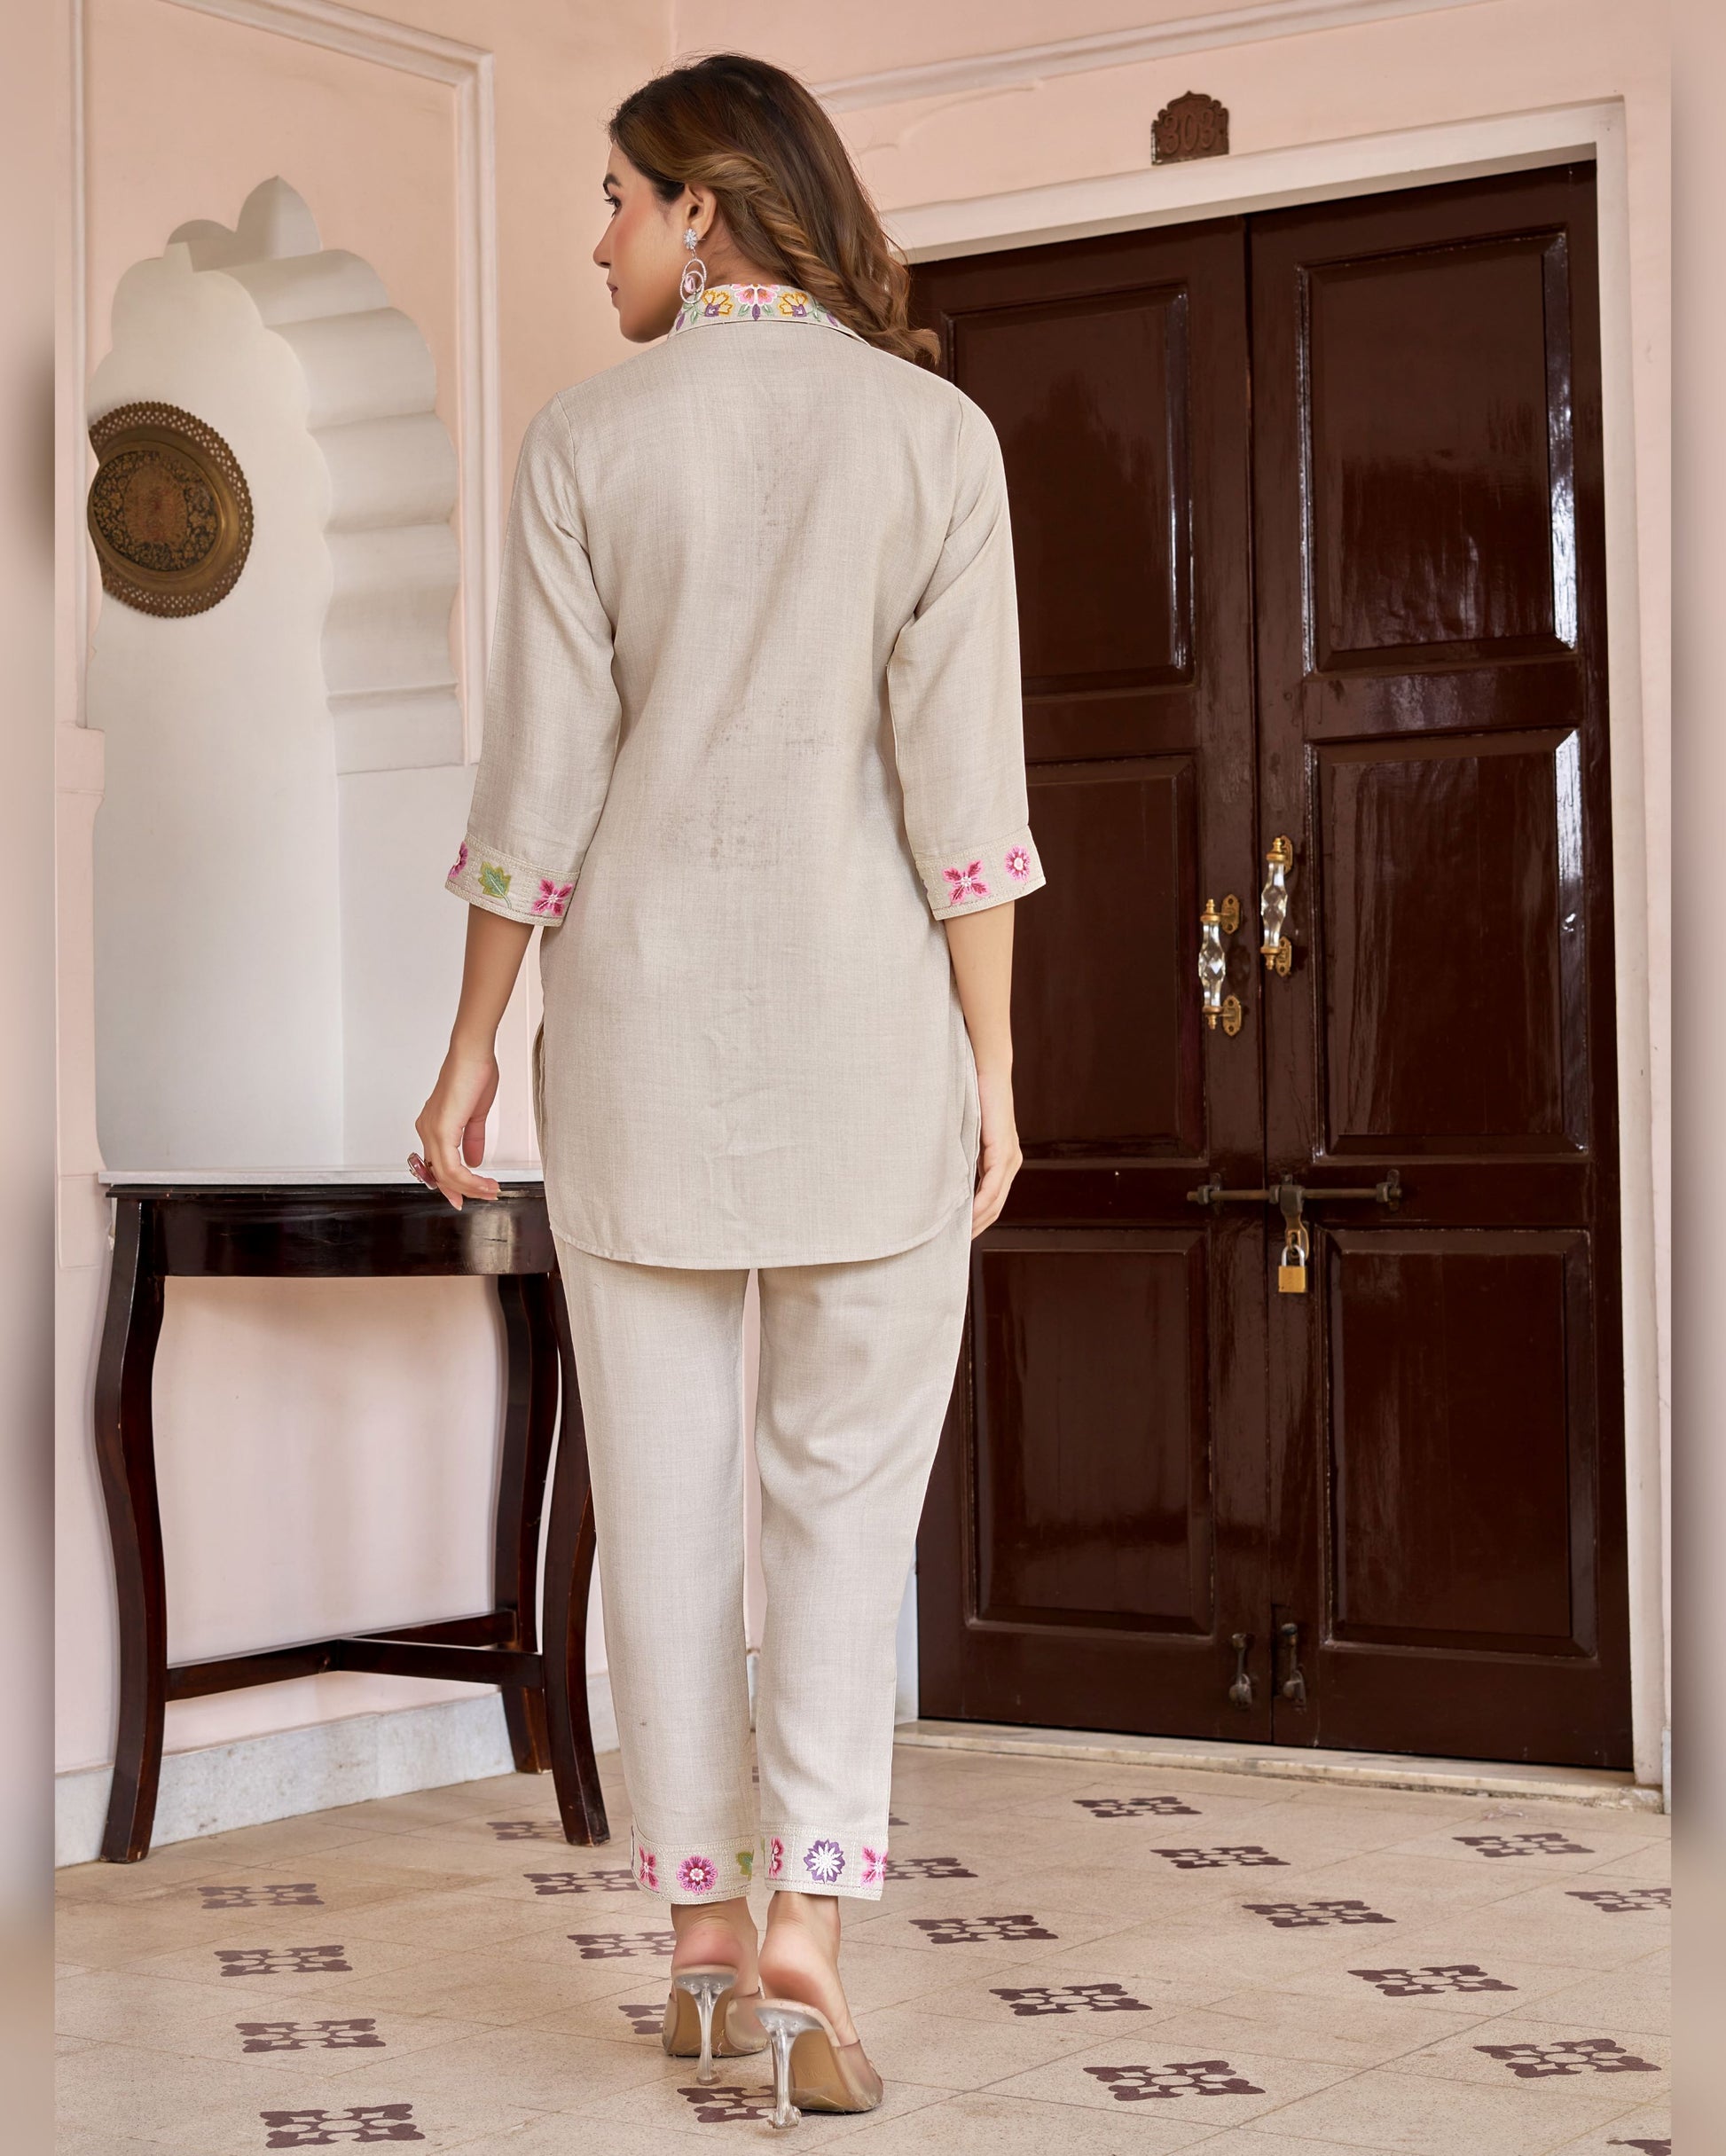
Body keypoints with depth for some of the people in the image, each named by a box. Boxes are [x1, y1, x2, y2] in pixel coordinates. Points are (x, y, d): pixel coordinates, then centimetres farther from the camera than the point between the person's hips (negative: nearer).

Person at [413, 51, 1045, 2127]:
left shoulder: (589, 440, -1)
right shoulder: (934, 433, -1)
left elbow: (538, 784, -3)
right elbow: (961, 780, -7)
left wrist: (471, 1048, 4)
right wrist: (993, 1067, -3)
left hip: (642, 1009, 0)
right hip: (866, 1017, 0)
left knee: (663, 1483, 8)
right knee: (850, 1481, 6)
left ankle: (706, 1940, 15)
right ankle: (805, 1920, -7)